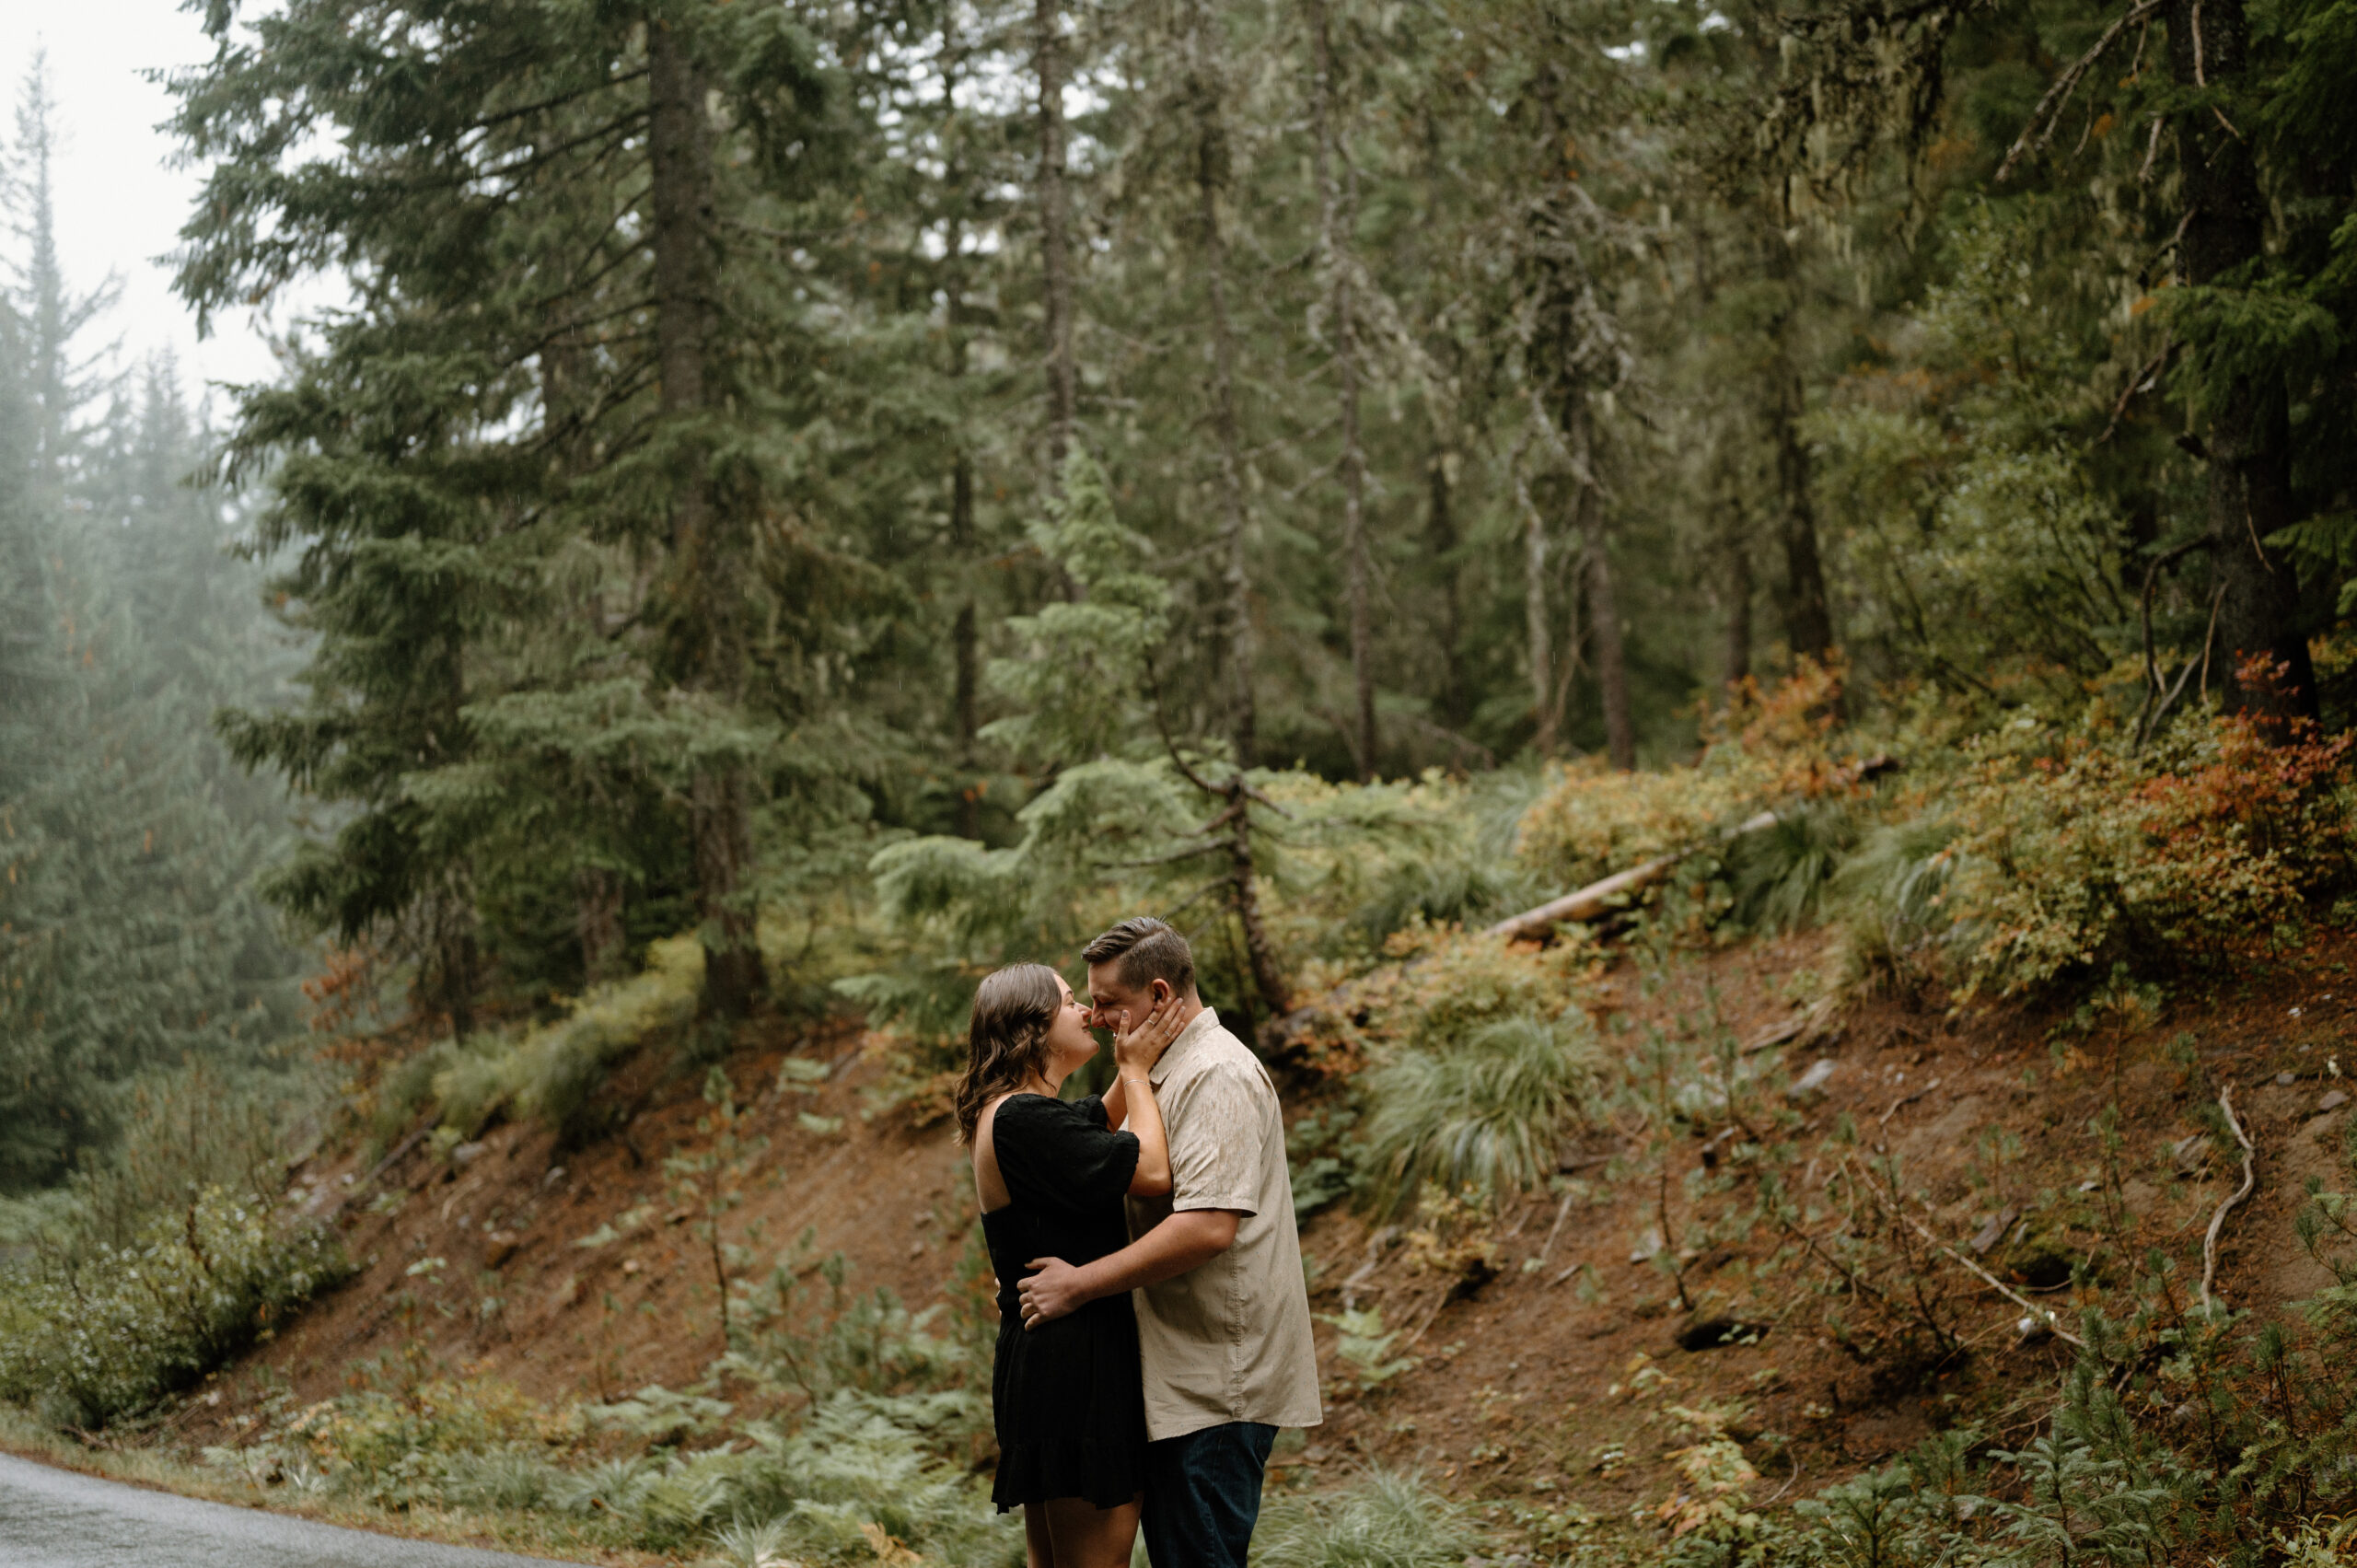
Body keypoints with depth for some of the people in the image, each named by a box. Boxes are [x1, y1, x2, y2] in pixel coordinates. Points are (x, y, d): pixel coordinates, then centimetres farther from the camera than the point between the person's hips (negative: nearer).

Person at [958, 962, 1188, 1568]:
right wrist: (1137, 1067, -7)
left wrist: (1132, 1066, 11)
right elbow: (1152, 1170, -19)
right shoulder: (1023, 1118, -19)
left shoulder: (1012, 1111, 13)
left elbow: (1106, 1118, 31)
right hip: (1074, 1361, -11)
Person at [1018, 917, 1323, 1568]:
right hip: (1183, 1376, 11)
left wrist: (1079, 1284, -21)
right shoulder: (1168, 1073, 18)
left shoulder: (1218, 1077, -16)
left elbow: (1208, 1227, -27)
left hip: (1217, 1384, -11)